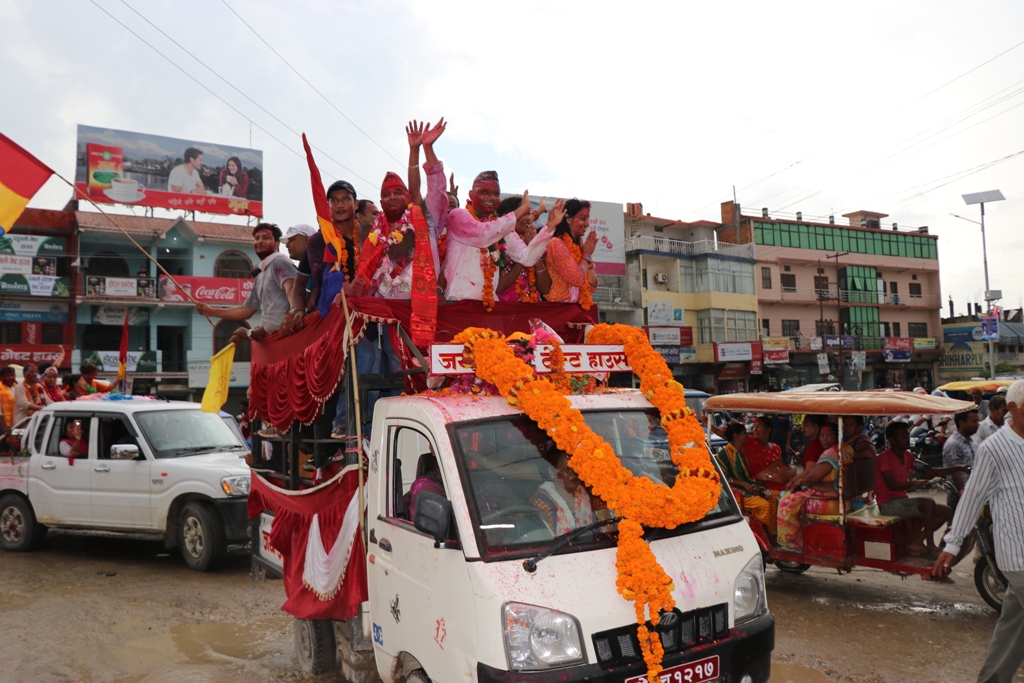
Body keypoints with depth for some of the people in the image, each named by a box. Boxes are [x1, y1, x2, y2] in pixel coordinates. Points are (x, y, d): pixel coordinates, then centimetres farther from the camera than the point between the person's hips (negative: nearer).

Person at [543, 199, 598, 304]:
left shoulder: (577, 246, 13)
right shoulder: (557, 244, -9)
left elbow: (592, 286, 11)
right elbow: (577, 279, -17)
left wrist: (588, 255, 3)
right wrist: (587, 255, -3)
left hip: (575, 307, 7)